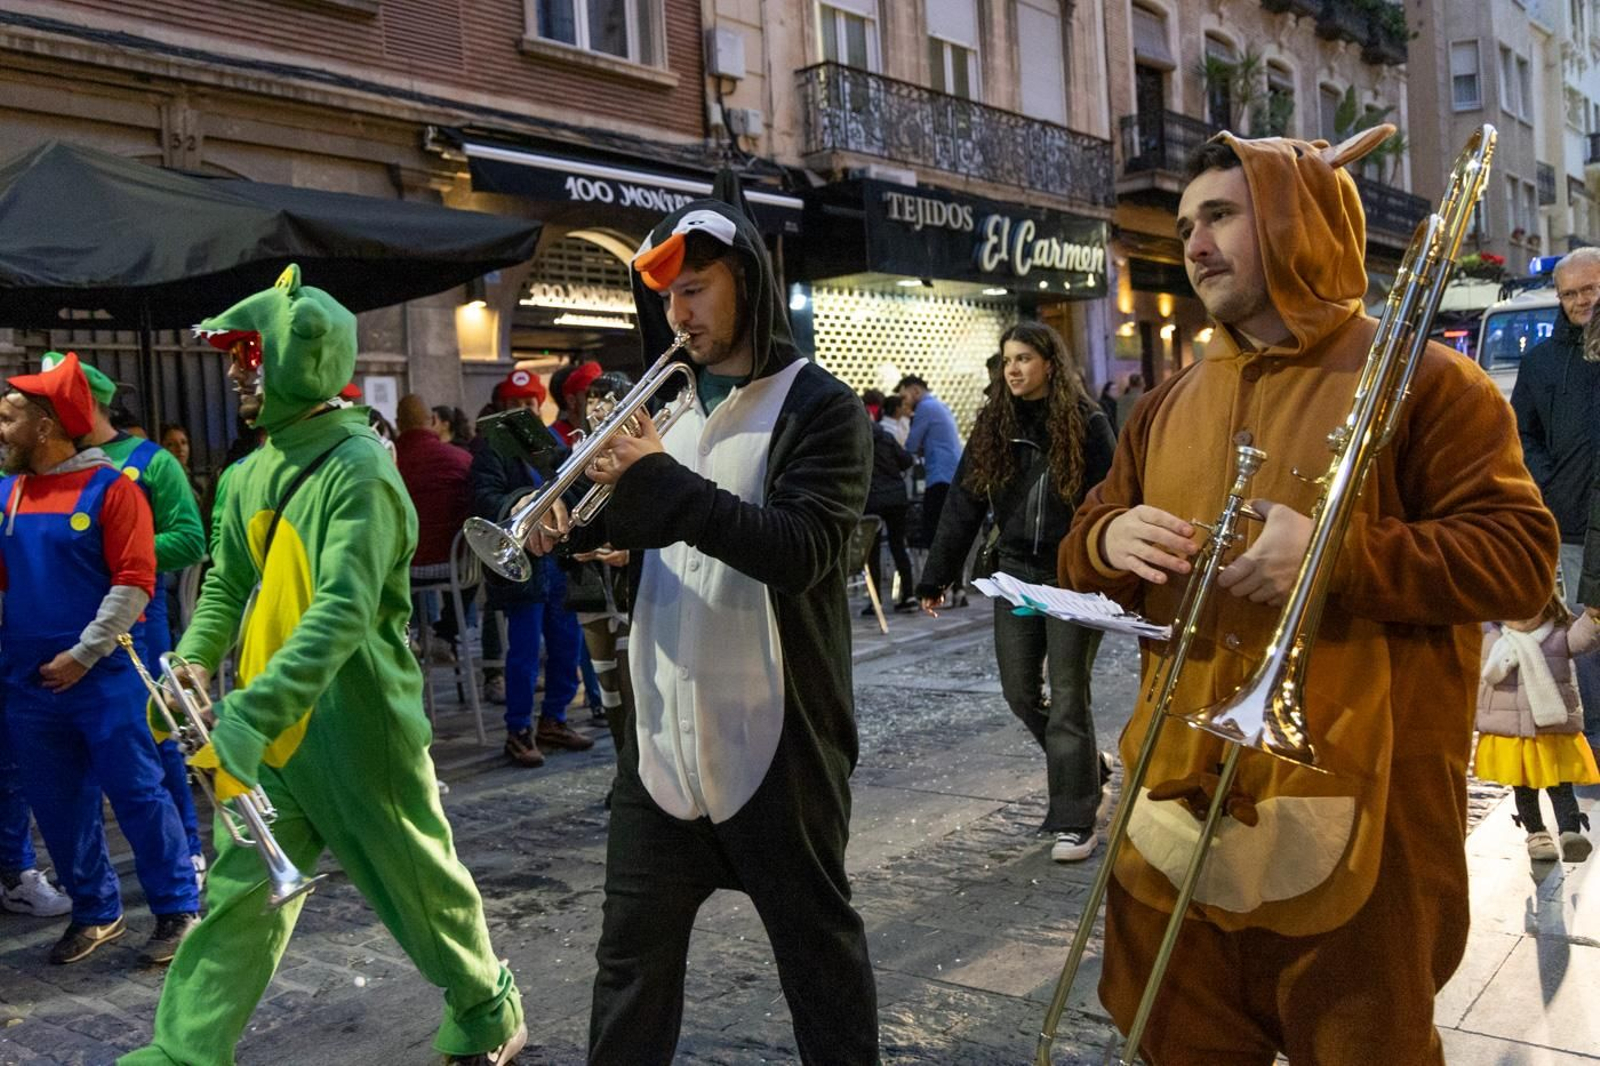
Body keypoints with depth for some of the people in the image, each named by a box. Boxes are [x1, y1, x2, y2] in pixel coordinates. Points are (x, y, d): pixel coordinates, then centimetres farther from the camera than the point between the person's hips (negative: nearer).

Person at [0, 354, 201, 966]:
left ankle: (178, 911, 13)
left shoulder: (109, 487, -9)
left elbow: (134, 582, -12)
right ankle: (96, 912, 27)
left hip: (102, 677, -5)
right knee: (56, 805, 12)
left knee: (137, 793, 1)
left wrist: (83, 654, -14)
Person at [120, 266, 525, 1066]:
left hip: (356, 727, -6)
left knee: (421, 886, 10)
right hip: (265, 731, 6)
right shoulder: (252, 473, 8)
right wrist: (193, 662, -2)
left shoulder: (358, 468, -18)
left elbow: (343, 613, -28)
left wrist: (248, 720, -34)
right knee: (238, 894, 9)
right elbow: (228, 585, 16)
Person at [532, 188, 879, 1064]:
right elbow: (631, 528, 12)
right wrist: (570, 524, -10)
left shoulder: (819, 406, -7)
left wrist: (667, 482, -27)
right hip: (661, 734, 6)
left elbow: (800, 550, -21)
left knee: (816, 946, 11)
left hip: (774, 737, -5)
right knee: (631, 957, 15)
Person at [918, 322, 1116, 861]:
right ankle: (1083, 769, 33)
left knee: (1067, 698, -3)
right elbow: (963, 504, 5)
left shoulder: (1086, 423, -6)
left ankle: (1075, 822, 8)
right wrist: (935, 577, 3)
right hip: (1016, 574, 5)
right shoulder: (993, 424, 6)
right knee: (1019, 692, 9)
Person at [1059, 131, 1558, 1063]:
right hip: (1182, 799, 5)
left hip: (1355, 810, -5)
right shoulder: (1169, 406, 13)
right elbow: (1087, 554, 17)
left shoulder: (1421, 380, -4)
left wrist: (1337, 554, -23)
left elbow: (1522, 558, -11)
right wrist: (1108, 540, -7)